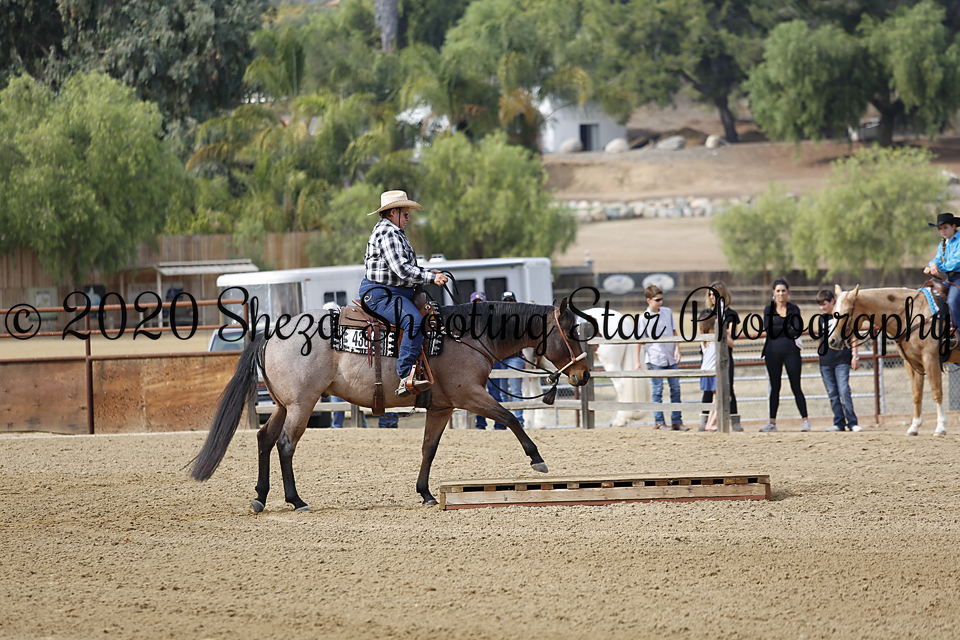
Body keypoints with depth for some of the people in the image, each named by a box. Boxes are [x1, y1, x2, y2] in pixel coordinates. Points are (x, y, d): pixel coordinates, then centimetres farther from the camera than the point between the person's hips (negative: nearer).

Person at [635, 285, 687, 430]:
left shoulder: (667, 312, 5)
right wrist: (637, 361, -6)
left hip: (671, 358, 4)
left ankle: (677, 421, 12)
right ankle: (659, 422, 5)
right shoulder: (644, 318, -7)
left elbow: (674, 332, 12)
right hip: (655, 359, -4)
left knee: (675, 389, 6)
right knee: (657, 390, -1)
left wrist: (677, 349, 1)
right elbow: (639, 339, -4)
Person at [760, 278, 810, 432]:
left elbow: (797, 331, -7)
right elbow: (768, 329, -5)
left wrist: (778, 330, -9)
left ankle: (805, 420, -2)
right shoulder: (769, 309, 9)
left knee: (796, 387, -3)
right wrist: (789, 329, -6)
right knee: (774, 388, 5)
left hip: (791, 351, -1)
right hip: (773, 352, 1)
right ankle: (772, 422, 9)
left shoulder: (794, 309, 6)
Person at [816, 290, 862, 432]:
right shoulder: (823, 318, 13)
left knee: (844, 391, -13)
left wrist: (855, 355, -3)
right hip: (826, 361, 5)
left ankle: (852, 422, -8)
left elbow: (853, 336, 1)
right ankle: (839, 423, 9)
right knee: (832, 394, 4)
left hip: (842, 359, -5)